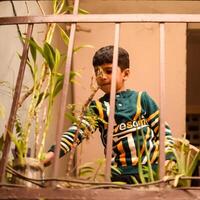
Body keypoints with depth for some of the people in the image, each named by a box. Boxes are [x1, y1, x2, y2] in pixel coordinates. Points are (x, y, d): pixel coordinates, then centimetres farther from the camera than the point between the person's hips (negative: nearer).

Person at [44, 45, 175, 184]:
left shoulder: (141, 98, 6)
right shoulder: (97, 107, 5)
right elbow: (78, 130, -10)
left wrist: (168, 157, -4)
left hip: (152, 168, 0)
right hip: (120, 174, 0)